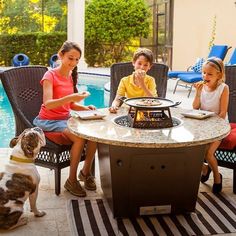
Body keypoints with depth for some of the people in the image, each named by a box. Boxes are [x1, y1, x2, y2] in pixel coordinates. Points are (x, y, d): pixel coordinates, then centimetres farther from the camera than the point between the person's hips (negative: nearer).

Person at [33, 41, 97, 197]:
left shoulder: (71, 76, 9)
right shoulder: (50, 75, -11)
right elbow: (48, 104, -25)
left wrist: (85, 108, -6)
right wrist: (70, 97, -39)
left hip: (65, 118, 6)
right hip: (48, 120, -6)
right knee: (80, 137, -31)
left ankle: (86, 172, 0)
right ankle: (72, 180, -14)